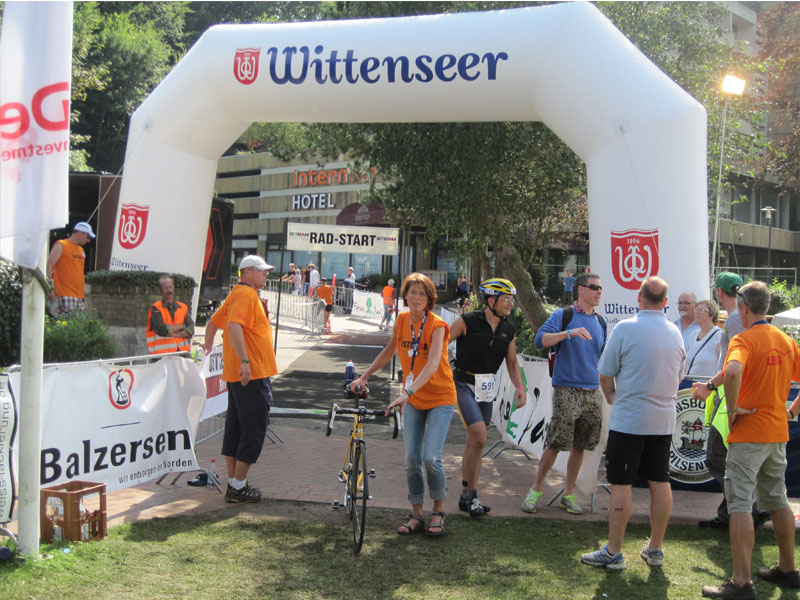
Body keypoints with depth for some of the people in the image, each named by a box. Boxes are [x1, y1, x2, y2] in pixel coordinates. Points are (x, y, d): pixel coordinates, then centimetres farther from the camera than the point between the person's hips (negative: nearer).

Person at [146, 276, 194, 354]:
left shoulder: (183, 307, 14)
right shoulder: (155, 309, 1)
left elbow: (190, 329, 4)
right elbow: (161, 329, -13)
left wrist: (173, 334, -10)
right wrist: (181, 326, -2)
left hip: (182, 351, 4)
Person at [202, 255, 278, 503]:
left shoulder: (237, 294, 19)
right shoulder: (246, 294, -12)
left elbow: (213, 322, 28)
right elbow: (233, 325, -28)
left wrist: (208, 345, 44)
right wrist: (244, 360, -33)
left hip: (237, 374, 10)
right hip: (253, 374, -10)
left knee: (235, 428, 12)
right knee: (254, 429, -5)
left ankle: (233, 482, 19)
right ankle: (238, 487, -1)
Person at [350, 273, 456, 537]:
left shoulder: (437, 325, -18)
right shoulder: (401, 320, -1)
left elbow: (432, 364, -32)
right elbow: (389, 351, 18)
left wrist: (407, 391, -44)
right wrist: (364, 376, 17)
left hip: (439, 398, -5)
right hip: (412, 400, 5)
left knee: (431, 457, -14)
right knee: (411, 459, 0)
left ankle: (439, 511, 9)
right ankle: (417, 515, 14)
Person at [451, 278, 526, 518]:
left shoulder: (508, 330, 5)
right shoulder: (468, 322, -13)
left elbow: (512, 362, 12)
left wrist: (519, 386, -2)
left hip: (487, 389, 6)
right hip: (464, 385, -6)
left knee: (474, 442, 10)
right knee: (479, 437, -18)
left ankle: (467, 497, 19)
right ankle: (470, 493, -4)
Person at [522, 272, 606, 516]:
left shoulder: (600, 322, 14)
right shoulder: (563, 315, -2)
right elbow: (540, 340, -16)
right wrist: (569, 332, -27)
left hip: (592, 392, 5)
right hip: (567, 390, -5)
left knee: (580, 446, 7)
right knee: (556, 443, -6)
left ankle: (568, 495, 18)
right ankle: (536, 490, 11)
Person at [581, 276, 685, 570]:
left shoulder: (626, 328, -11)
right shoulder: (675, 333, 6)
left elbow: (605, 375, -6)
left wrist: (611, 398, 12)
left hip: (629, 419, -6)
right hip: (664, 419, 6)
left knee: (621, 483, -1)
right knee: (660, 482, 11)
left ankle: (613, 552, 4)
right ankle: (655, 549, 21)